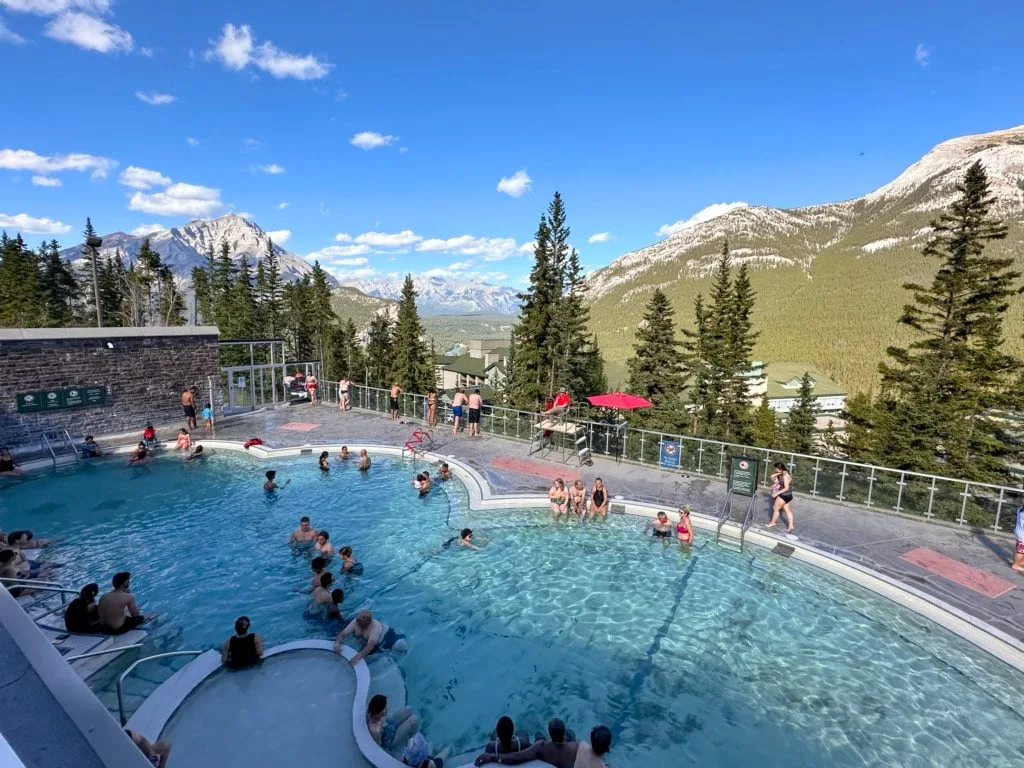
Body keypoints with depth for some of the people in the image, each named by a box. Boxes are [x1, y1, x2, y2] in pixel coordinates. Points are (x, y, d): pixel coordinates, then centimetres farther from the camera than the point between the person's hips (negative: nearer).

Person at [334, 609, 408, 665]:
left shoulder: (375, 627, -43)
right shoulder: (355, 623, -29)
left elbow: (370, 646, -52)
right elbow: (342, 634, -26)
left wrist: (358, 656, -66)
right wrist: (337, 643, -48)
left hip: (385, 634, -5)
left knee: (403, 646, -15)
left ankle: (397, 636, 19)